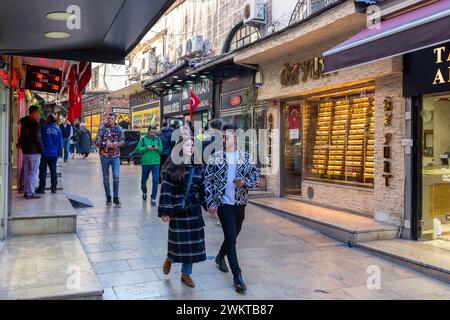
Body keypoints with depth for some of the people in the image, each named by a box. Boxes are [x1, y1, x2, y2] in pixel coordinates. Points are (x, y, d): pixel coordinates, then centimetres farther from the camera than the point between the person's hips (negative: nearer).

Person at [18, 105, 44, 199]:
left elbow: (21, 137, 16)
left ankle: (26, 191, 20)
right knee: (33, 173, -4)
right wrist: (42, 148, -4)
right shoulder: (35, 124, -14)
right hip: (34, 152, -8)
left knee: (26, 172, 14)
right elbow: (38, 139, -16)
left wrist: (22, 146, 20)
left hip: (25, 151, 8)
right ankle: (30, 193, -3)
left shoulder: (24, 124, 13)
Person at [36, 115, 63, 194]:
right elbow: (60, 142, 7)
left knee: (43, 171, 2)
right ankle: (54, 188, 10)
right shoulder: (58, 130, 4)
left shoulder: (43, 128, -6)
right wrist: (60, 153, 14)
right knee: (53, 171, 8)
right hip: (54, 154, 3)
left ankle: (41, 188, 2)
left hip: (45, 153, -3)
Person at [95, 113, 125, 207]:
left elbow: (123, 140, 7)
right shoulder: (102, 128, -3)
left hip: (115, 156, 1)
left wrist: (117, 143, -13)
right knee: (106, 177, 8)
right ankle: (108, 197, 20)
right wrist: (106, 144, -17)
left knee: (116, 176, -8)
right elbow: (97, 142, -4)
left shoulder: (118, 129, 4)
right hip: (104, 155, 0)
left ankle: (116, 198, 0)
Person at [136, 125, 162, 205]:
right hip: (145, 162, 0)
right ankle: (144, 192, 45)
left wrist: (157, 148, -14)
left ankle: (153, 198, 2)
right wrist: (146, 148, -17)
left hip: (156, 163, 0)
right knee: (144, 180, 16)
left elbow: (161, 150, 6)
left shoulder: (158, 139, 5)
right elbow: (138, 149, -3)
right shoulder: (143, 139, 0)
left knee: (155, 181, -8)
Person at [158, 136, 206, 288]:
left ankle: (186, 273, 23)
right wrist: (165, 211, -14)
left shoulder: (198, 167, 3)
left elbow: (203, 187, 10)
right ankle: (170, 258, 37)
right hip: (178, 209, -4)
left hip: (194, 209, 4)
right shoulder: (173, 167, -10)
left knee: (192, 241, 6)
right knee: (179, 239, 3)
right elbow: (166, 189, -12)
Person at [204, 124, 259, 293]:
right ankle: (237, 275, 0)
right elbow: (208, 181, -4)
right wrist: (211, 203, -10)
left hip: (240, 203, 4)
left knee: (233, 235, 18)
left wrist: (244, 182, -19)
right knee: (231, 236, -7)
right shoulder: (215, 157, -5)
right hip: (223, 203, -3)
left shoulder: (246, 156, 1)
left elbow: (255, 176, 3)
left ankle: (220, 257, 46)